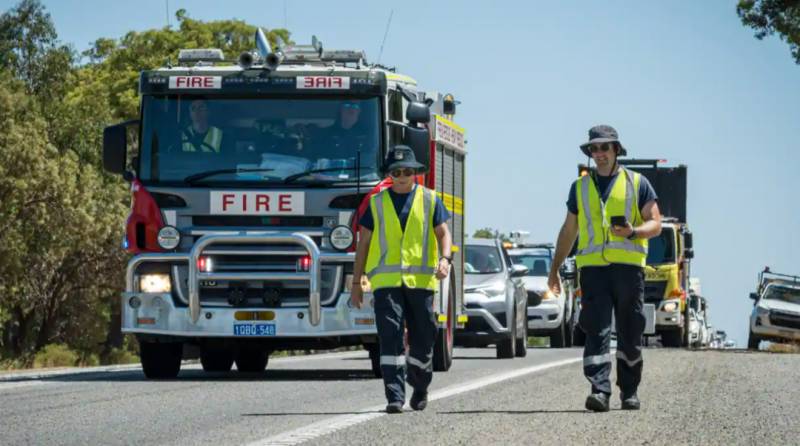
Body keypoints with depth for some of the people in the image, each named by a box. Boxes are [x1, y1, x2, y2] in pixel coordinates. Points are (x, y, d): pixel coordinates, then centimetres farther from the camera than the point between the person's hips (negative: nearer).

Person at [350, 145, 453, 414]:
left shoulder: (429, 200, 10)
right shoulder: (377, 202, 10)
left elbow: (443, 233, 8)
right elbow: (364, 243, 12)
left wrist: (445, 259, -14)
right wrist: (356, 282, 9)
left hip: (421, 279, 1)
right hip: (385, 279, -1)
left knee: (423, 338, 7)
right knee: (390, 337, -12)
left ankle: (420, 388, 29)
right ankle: (395, 397, -16)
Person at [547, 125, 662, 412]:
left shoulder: (637, 184, 9)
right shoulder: (581, 187, 17)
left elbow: (655, 225, 4)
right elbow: (568, 231, 22)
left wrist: (633, 232, -17)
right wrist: (555, 269, 19)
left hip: (628, 266, -1)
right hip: (592, 267, 1)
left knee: (630, 334, 5)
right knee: (596, 331, -11)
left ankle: (629, 391, 17)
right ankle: (600, 391, -19)